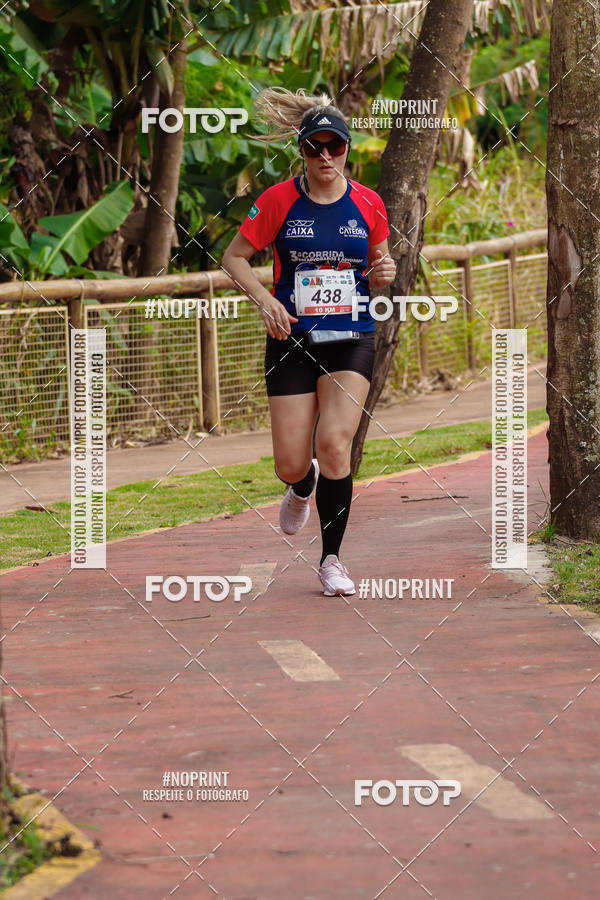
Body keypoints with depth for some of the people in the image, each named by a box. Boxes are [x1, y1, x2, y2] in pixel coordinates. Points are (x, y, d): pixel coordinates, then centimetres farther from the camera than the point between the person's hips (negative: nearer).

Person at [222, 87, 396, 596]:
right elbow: (234, 257, 4)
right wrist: (265, 299, -13)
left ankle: (332, 558, -4)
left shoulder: (369, 205, 2)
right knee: (291, 466, -1)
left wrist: (383, 275, -8)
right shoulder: (279, 200, -4)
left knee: (334, 443, -19)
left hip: (352, 340, 0)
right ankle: (303, 489, 40)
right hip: (292, 340, 0)